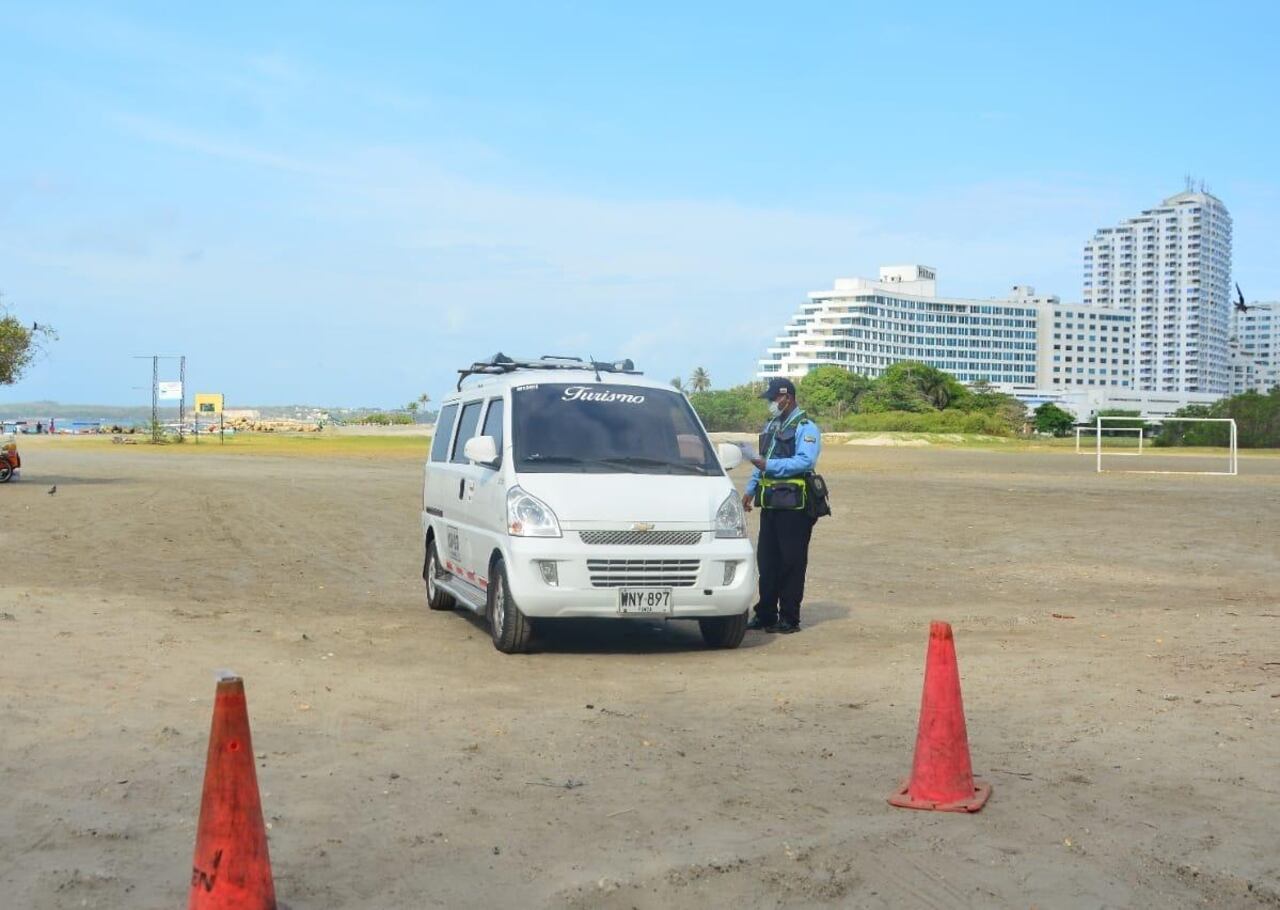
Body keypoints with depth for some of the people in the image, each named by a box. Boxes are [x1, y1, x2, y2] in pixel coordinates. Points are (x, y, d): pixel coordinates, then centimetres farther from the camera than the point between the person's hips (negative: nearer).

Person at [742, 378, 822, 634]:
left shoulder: (806, 428, -8)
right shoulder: (771, 427, 19)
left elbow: (805, 461, -21)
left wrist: (769, 465, -25)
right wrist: (751, 489, 18)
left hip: (794, 506, -8)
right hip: (770, 504, 8)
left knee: (792, 563, -3)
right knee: (766, 561, 9)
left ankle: (790, 619, 3)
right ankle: (765, 615, 17)